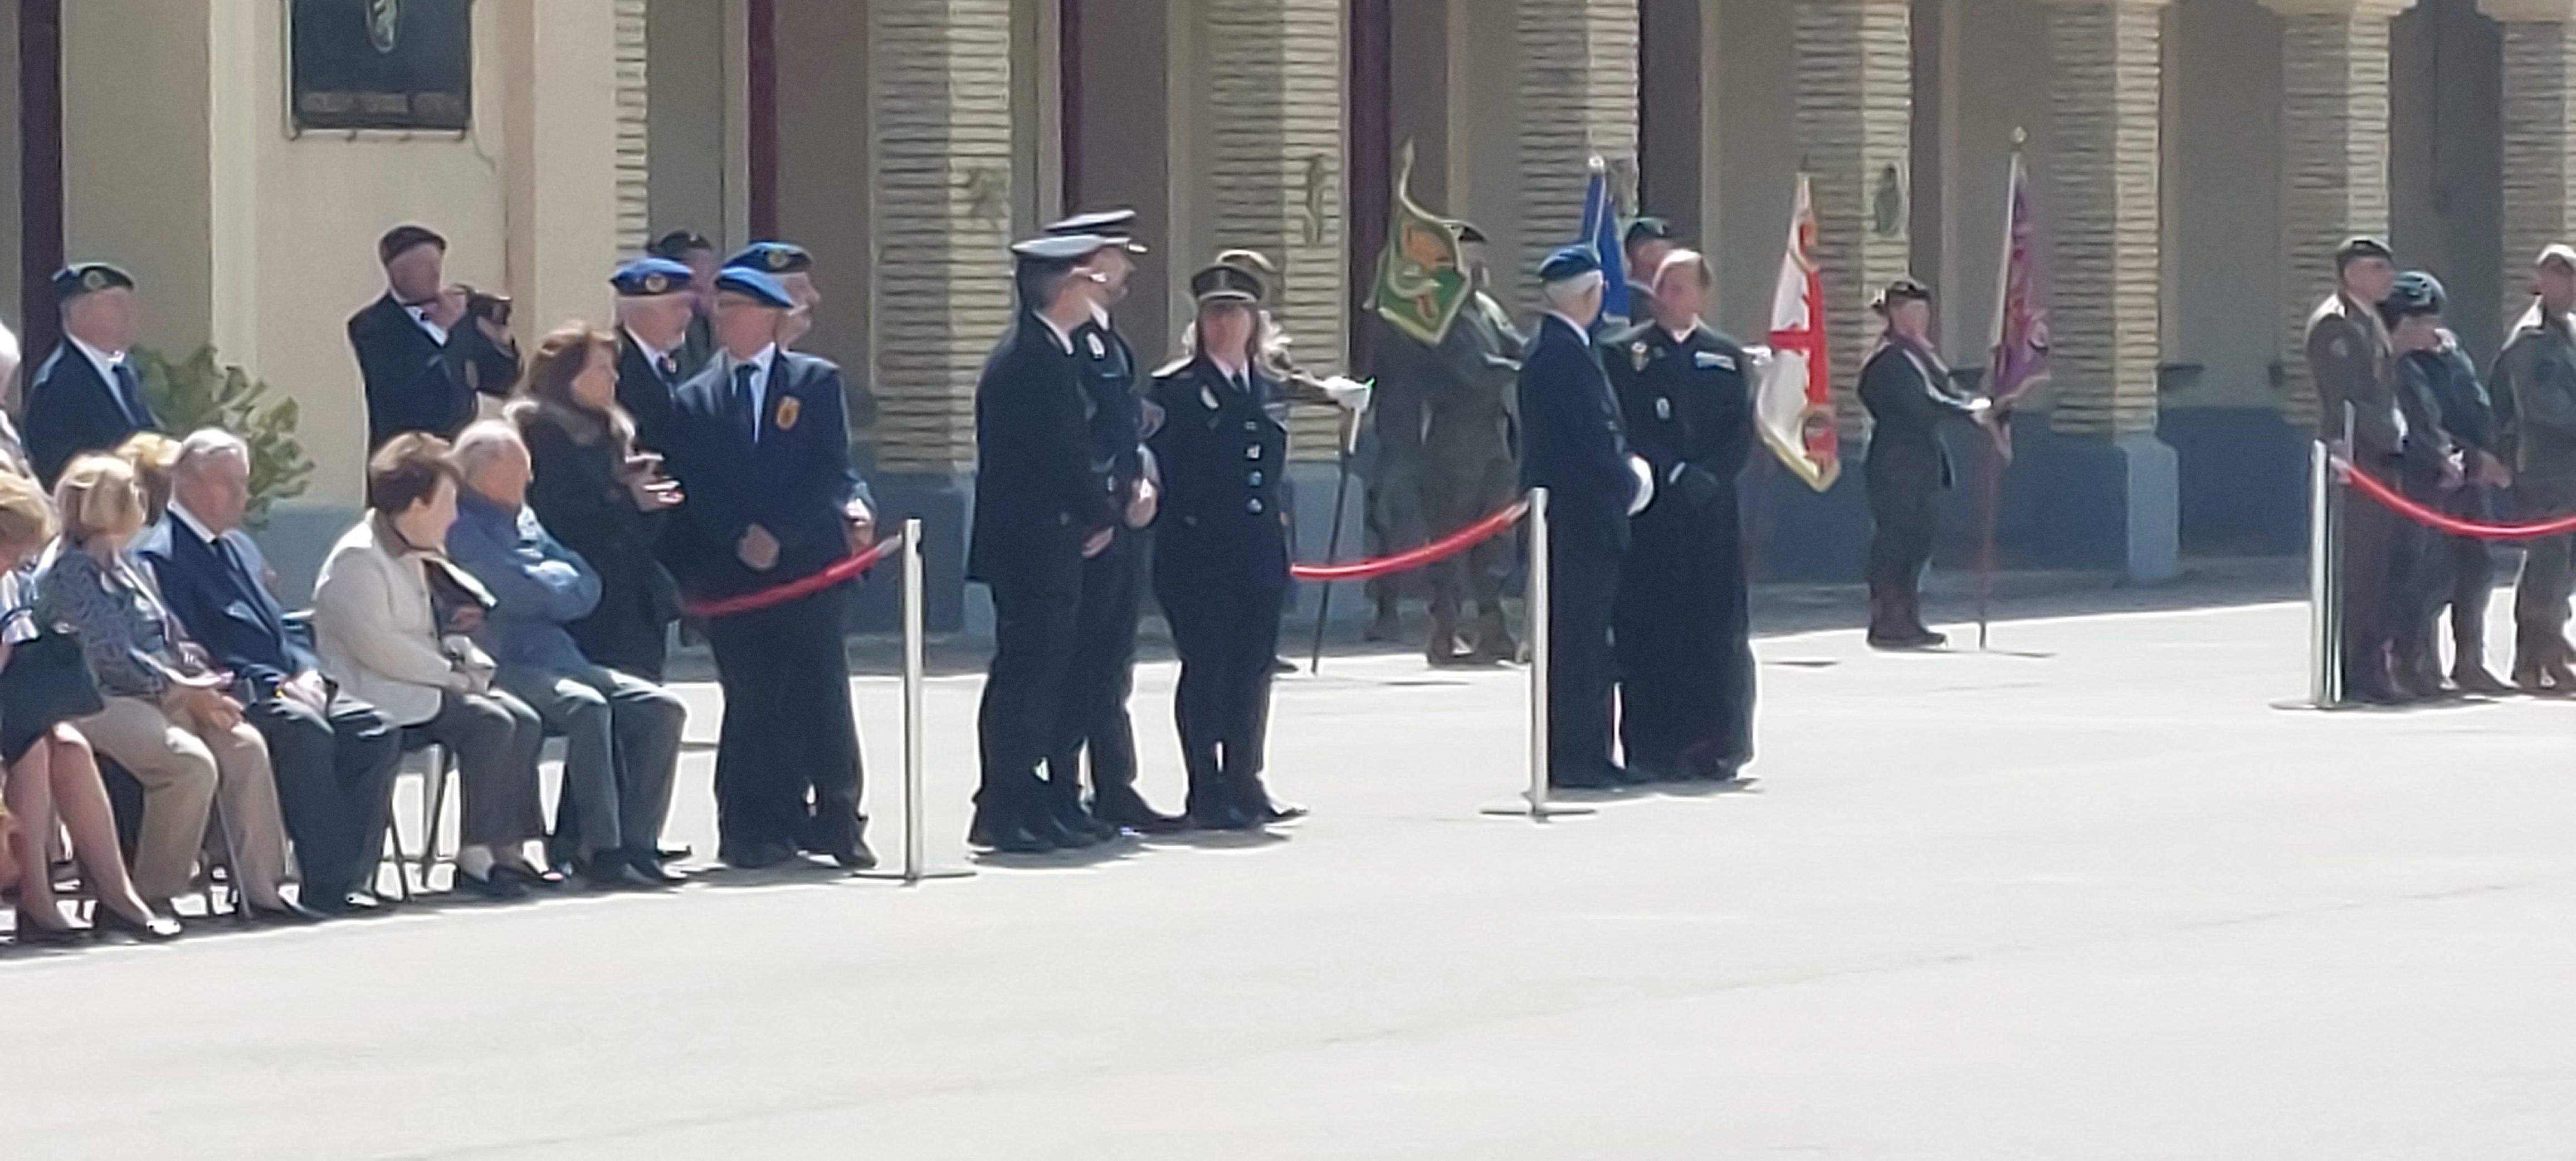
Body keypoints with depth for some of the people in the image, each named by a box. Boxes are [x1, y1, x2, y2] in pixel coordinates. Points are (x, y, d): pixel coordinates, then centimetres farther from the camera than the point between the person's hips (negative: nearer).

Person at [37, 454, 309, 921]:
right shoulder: (68, 575, -5)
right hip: (104, 703, -8)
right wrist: (185, 691, -16)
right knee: (192, 762, -31)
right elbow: (110, 656, -15)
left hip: (164, 696, 8)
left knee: (244, 744, -15)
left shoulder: (123, 567, 23)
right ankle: (153, 895, -19)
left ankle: (263, 888, -16)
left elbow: (171, 642, 22)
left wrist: (203, 683, 2)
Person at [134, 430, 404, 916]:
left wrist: (308, 673, 4)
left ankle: (353, 874, -17)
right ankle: (326, 886, -34)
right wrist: (276, 686, -17)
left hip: (288, 689, 9)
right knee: (305, 730, -35)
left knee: (375, 728, -14)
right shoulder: (159, 556, -4)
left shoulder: (236, 546, 26)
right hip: (234, 698, -9)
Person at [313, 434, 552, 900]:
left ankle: (509, 848, -10)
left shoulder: (418, 559, 20)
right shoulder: (357, 559, -13)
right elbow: (376, 646, -22)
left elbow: (442, 632, 29)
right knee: (488, 724, -26)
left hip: (427, 684, 10)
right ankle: (475, 858, -24)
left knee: (524, 721, -7)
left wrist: (470, 663, 7)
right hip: (382, 698, -10)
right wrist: (451, 674, -19)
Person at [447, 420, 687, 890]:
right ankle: (600, 852, -34)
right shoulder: (460, 528, -3)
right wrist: (559, 584, 6)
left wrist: (541, 585, -2)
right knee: (586, 706, -35)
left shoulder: (525, 520, 22)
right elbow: (519, 593, -13)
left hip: (556, 658, 9)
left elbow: (587, 588, 15)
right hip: (500, 669, -9)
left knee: (661, 708, -8)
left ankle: (637, 845, -13)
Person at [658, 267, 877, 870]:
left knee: (822, 696, -3)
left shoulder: (816, 382, 7)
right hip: (732, 573, 1)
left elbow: (830, 471, -1)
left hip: (809, 567, -1)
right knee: (752, 702, -1)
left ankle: (837, 821, 5)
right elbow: (695, 491, 5)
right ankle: (760, 830, 2)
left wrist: (778, 535, -9)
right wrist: (739, 542, -9)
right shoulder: (693, 400, 13)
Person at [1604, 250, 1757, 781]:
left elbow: (1742, 435, 6)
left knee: (1717, 632, -1)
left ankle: (1714, 747, 5)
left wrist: (1709, 476, -10)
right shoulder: (1623, 354, 4)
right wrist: (1675, 475, -13)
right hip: (1648, 515, -2)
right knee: (1649, 631, -5)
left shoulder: (1728, 358, 12)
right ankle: (1653, 749, -2)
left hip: (1712, 515, 2)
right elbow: (1624, 432, -3)